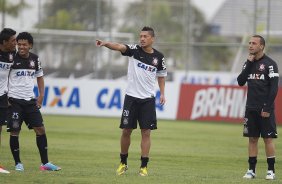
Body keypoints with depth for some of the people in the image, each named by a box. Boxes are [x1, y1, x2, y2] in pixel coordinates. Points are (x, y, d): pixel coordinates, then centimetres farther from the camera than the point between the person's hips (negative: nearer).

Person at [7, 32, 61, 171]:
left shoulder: (35, 59, 6)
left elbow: (39, 77, 19)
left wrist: (41, 95, 9)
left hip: (30, 101, 4)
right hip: (14, 101, -4)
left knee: (40, 129, 0)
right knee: (14, 131, -5)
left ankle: (45, 163, 6)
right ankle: (18, 163, 8)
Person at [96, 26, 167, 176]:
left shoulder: (158, 57, 1)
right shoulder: (134, 50, -4)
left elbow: (161, 75, 16)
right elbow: (119, 47, -23)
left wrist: (162, 93, 6)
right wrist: (105, 44, -41)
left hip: (148, 99, 0)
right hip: (131, 97, 0)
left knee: (146, 132, -3)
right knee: (126, 131, 3)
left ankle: (144, 166, 2)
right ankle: (123, 163, 20)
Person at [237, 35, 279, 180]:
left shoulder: (270, 64, -6)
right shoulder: (248, 63, 13)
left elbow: (274, 88, -11)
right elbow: (240, 81, 4)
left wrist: (267, 108, -16)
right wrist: (249, 64, -4)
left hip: (265, 109, -6)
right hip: (251, 108, 6)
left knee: (268, 138, -4)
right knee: (252, 138, 6)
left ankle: (271, 170, 1)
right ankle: (251, 170, 9)